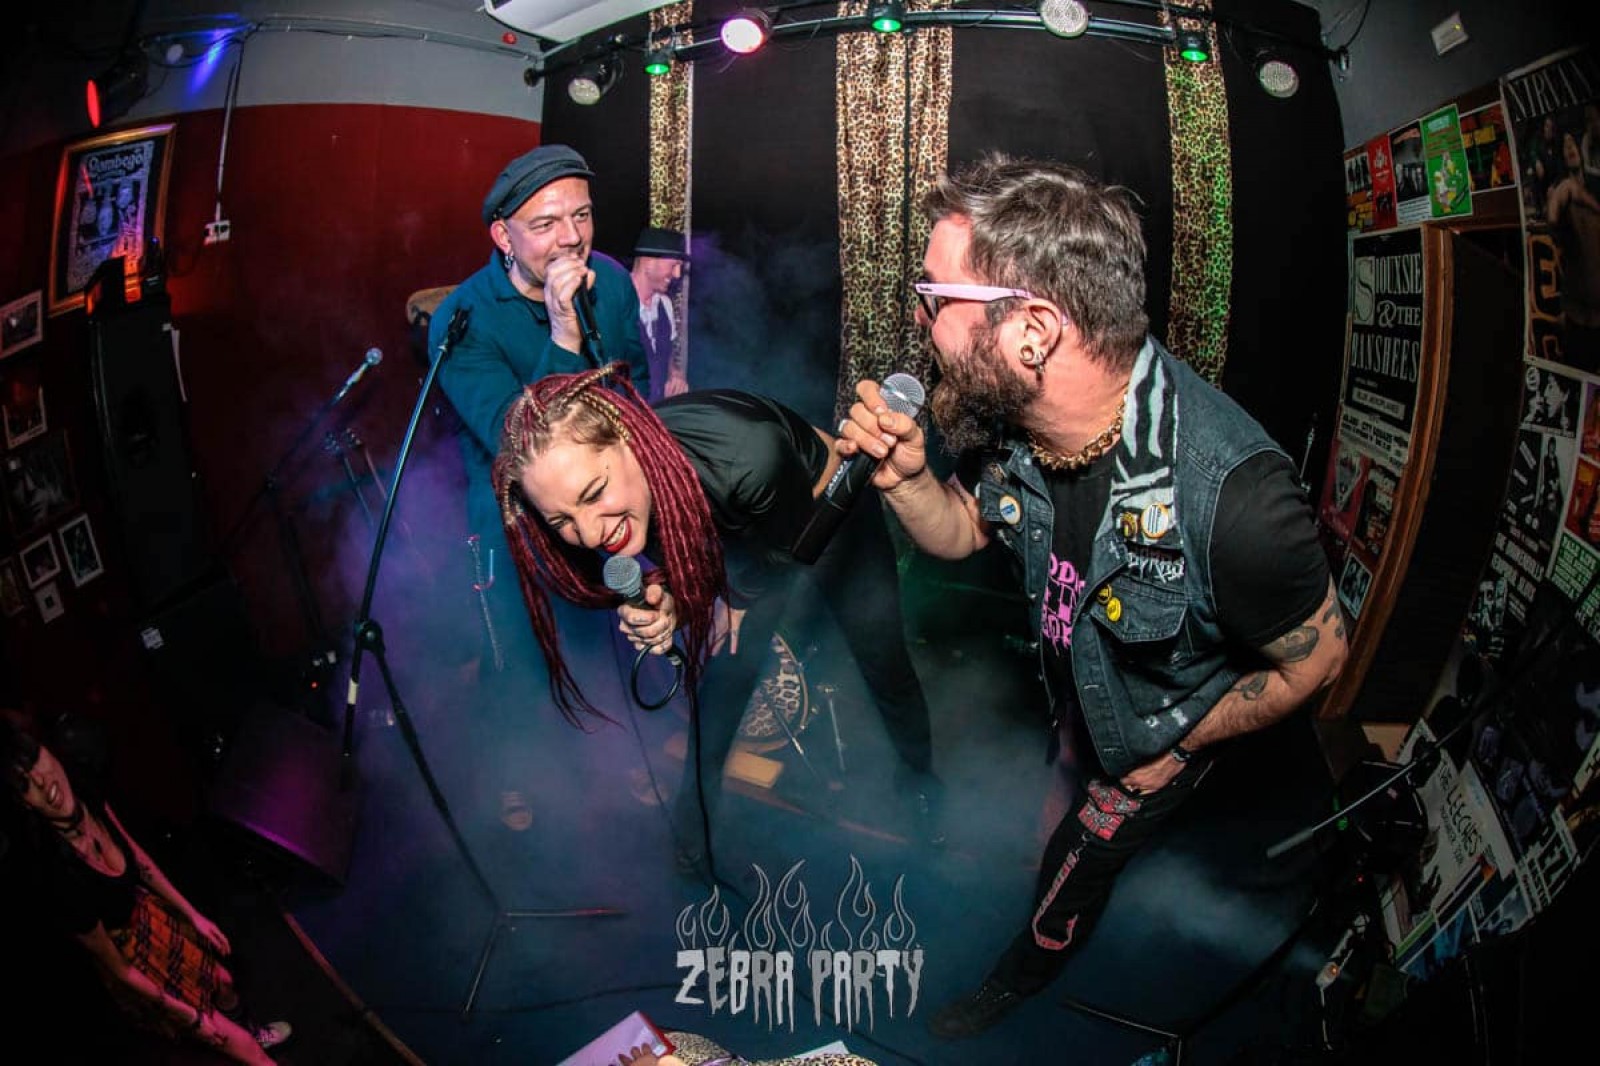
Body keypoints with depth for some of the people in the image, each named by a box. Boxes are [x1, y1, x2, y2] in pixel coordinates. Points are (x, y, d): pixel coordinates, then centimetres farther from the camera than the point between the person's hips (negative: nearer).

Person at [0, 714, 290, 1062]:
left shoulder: (87, 800, -22)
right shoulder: (59, 881, -40)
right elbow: (117, 968, -23)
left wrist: (194, 916, 7)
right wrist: (187, 1015, -10)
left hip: (153, 915, 5)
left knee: (223, 983, 28)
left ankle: (248, 1033, 60)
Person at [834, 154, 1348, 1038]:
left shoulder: (1233, 492, -46)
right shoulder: (1010, 417, -26)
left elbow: (1315, 656, -27)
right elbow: (964, 531, -5)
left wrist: (1178, 748, -15)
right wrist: (904, 478, -28)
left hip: (1164, 731, -4)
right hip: (1072, 683, 5)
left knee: (1076, 866, 19)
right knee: (1070, 785, 34)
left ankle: (1023, 974, 53)